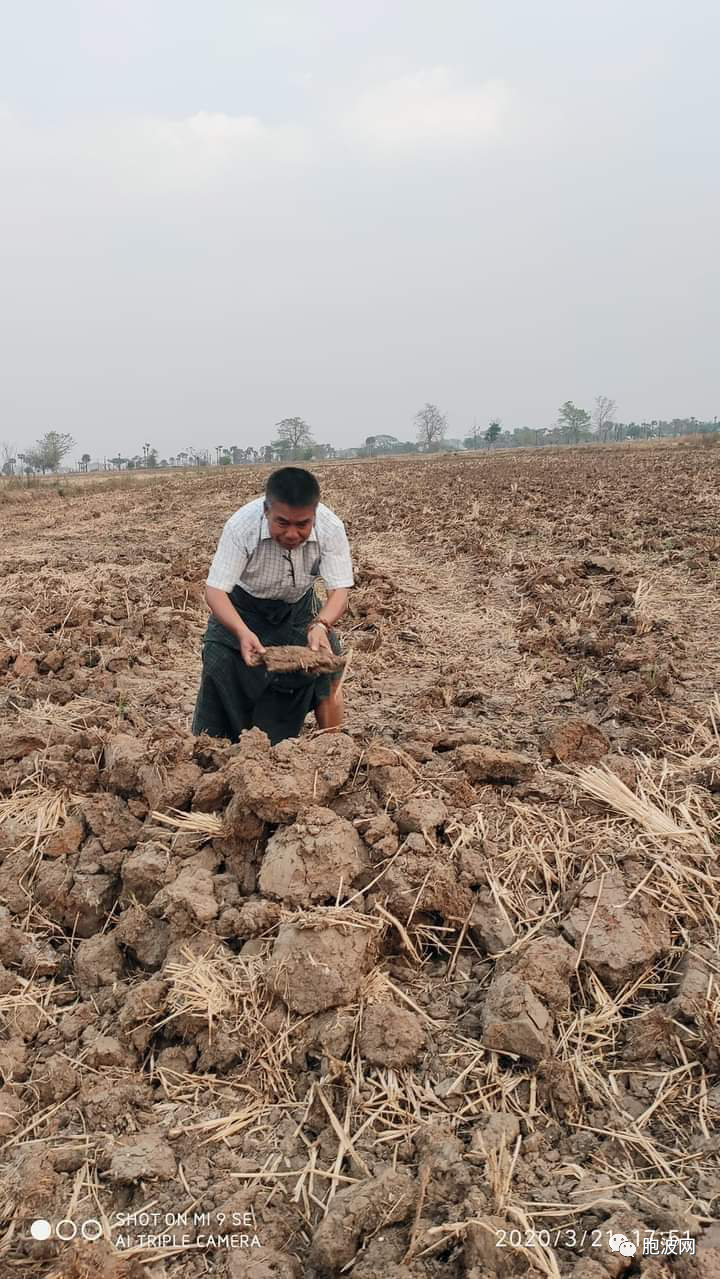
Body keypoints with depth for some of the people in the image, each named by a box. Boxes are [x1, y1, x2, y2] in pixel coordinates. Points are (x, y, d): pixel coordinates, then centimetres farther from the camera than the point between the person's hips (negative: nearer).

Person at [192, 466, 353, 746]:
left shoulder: (331, 528, -30)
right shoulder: (241, 526, -35)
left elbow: (340, 589, -27)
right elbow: (215, 590, -34)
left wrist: (322, 625, -49)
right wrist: (243, 633, -52)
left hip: (298, 607, 2)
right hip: (242, 608, -1)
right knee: (218, 666, -13)